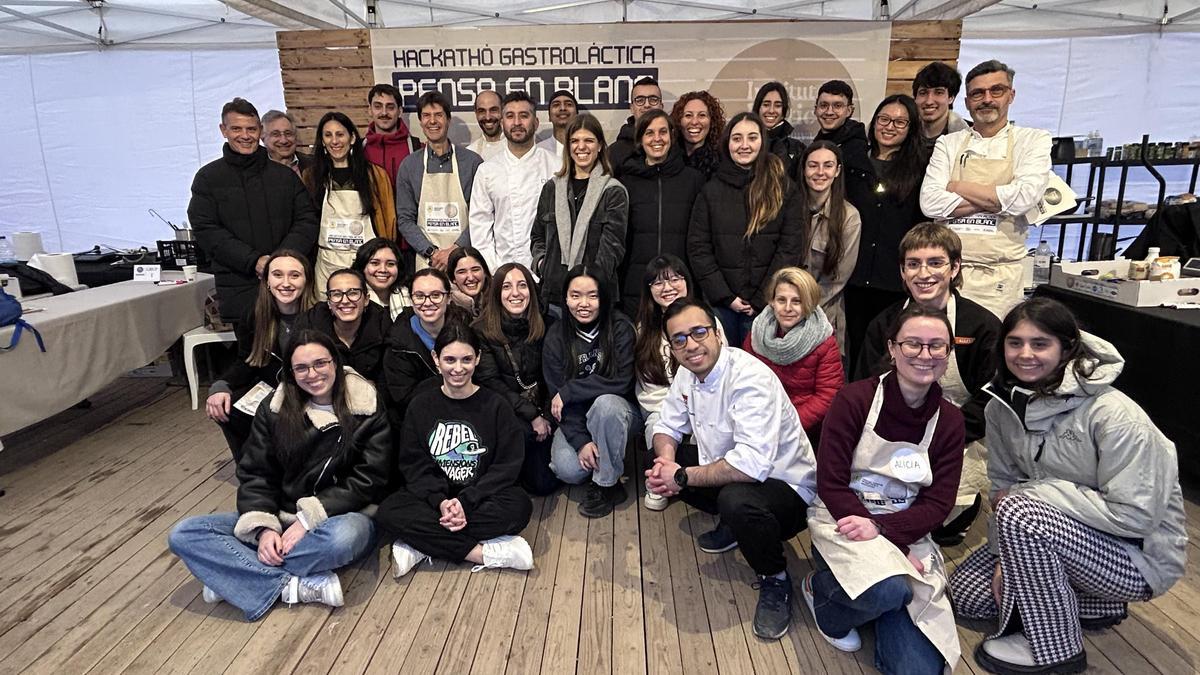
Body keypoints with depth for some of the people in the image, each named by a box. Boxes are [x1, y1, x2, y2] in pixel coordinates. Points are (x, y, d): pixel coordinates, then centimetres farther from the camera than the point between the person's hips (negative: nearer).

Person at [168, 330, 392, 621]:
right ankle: (295, 585, -24)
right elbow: (254, 475, 1)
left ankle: (238, 577, -18)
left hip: (340, 518, -4)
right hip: (280, 518, 4)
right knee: (183, 534, -15)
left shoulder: (367, 409, -7)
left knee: (345, 536, -40)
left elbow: (368, 481, -10)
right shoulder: (275, 408, 3)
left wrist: (309, 519, -18)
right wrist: (264, 528, -17)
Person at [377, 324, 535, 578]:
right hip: (434, 497, 2)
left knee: (519, 506, -32)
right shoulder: (420, 404, 4)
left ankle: (425, 546, -25)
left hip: (481, 497, -1)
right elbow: (413, 464, -2)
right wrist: (441, 502, -20)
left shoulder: (496, 405, -2)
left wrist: (466, 502, -20)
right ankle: (485, 553, -28)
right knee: (388, 513, -28)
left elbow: (507, 465, -7)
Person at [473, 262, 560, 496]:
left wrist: (546, 418, -11)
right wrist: (531, 416, -16)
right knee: (523, 432, -35)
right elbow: (490, 382, -10)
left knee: (545, 483, -11)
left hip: (541, 414, 2)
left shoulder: (547, 327, 4)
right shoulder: (481, 330, -4)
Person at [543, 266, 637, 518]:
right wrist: (581, 440, -21)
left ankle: (607, 485, -17)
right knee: (569, 470, -24)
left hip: (614, 412, -1)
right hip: (574, 418, 2)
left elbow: (622, 383, -20)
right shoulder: (555, 339, -7)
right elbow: (557, 397, -9)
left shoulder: (620, 328, -13)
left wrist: (569, 391, -21)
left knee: (605, 403, -35)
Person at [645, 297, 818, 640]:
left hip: (784, 484, -8)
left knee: (736, 500, -38)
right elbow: (668, 427, 7)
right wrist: (666, 460, -17)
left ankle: (775, 579, -6)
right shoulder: (688, 373, -3)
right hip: (726, 470, 8)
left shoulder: (751, 378, -30)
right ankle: (733, 525, 15)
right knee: (660, 460, 1)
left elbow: (752, 465, -39)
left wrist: (682, 476, -28)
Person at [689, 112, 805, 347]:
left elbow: (791, 248, -3)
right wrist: (725, 296, -8)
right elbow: (698, 247, 0)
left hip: (766, 304, -1)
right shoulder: (711, 190, 6)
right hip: (720, 303, 1)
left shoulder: (785, 190, 2)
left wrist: (762, 299, -10)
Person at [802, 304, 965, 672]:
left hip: (907, 530, 3)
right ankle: (820, 589, -1)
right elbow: (830, 484, -13)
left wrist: (880, 528, -21)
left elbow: (938, 503, -2)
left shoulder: (949, 420, 0)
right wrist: (889, 550, -19)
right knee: (890, 589, -35)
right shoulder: (854, 399, -12)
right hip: (845, 519, -3)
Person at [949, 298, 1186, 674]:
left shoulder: (1114, 416, -27)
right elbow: (1003, 486, 1)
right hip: (1070, 540, 7)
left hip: (1140, 556, -7)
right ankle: (1092, 602, 17)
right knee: (967, 593, 5)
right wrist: (1007, 558, -8)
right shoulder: (1003, 405, -7)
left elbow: (1135, 517, -27)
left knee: (1019, 513, -33)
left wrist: (1034, 492, -24)